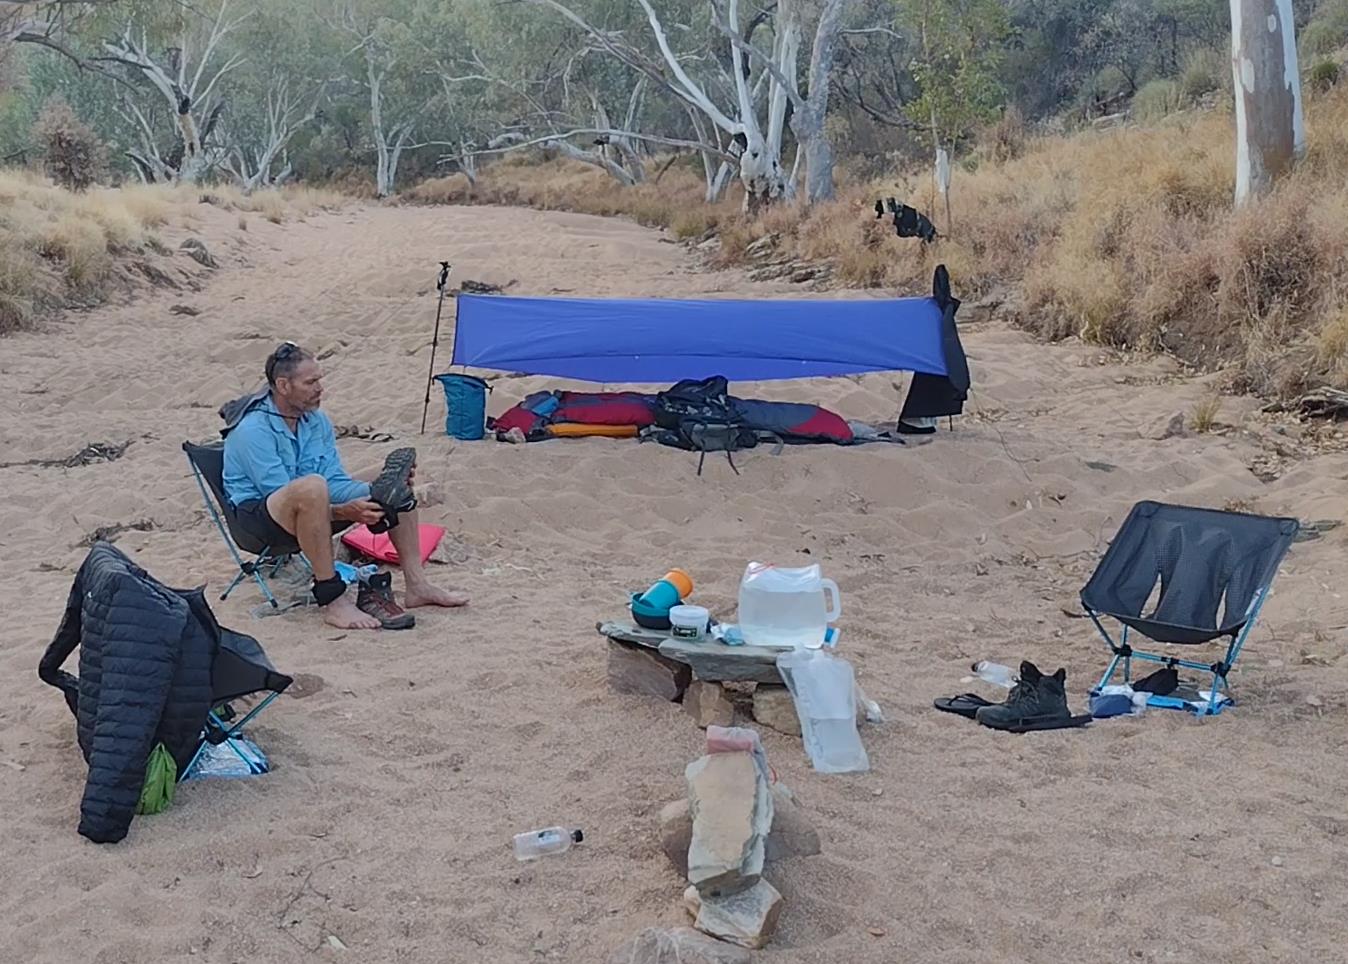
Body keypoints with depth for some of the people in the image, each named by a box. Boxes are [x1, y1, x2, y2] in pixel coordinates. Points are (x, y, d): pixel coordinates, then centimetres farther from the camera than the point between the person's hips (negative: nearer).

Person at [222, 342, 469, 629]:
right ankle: (333, 602, -36)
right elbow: (281, 497, -24)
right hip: (258, 514, -8)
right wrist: (344, 512, -33)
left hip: (315, 510, 8)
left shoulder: (317, 420, 4)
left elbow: (336, 481, 4)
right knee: (312, 486, -40)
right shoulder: (252, 430, -20)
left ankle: (416, 586, -3)